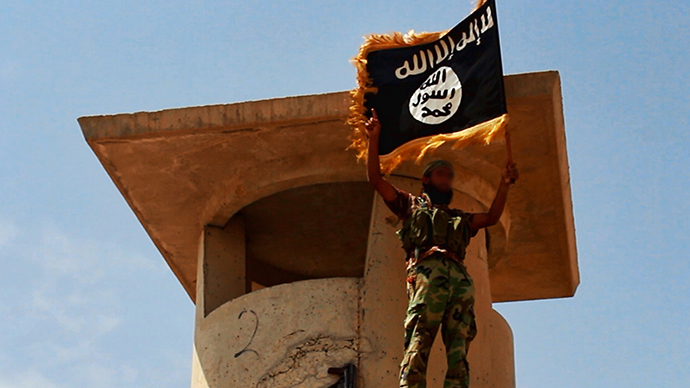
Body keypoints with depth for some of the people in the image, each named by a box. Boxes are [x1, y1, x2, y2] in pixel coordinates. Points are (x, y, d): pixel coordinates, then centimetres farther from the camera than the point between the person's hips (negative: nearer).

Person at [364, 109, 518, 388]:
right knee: (419, 343, -23)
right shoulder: (411, 206, 30)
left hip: (460, 278, 4)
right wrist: (374, 138, 18)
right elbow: (376, 178, 22)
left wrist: (505, 183, 21)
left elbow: (492, 217, 25)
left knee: (458, 351, -14)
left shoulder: (460, 219, 40)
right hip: (427, 271, -4)